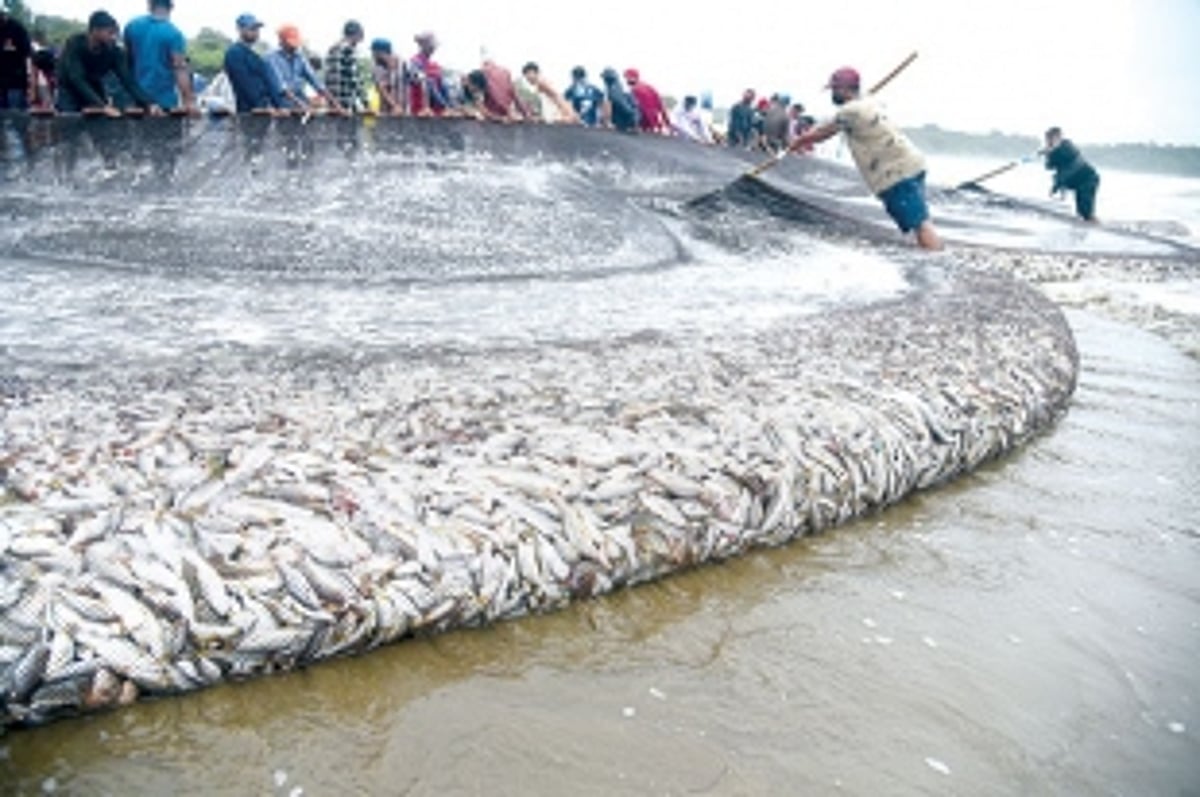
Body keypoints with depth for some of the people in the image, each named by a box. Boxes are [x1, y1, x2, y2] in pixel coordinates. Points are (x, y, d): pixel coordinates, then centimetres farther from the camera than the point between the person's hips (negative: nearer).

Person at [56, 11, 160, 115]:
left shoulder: (114, 52, -16)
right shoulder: (74, 44, -25)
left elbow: (127, 80, -22)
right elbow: (77, 80, -34)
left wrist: (149, 104, -39)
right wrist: (102, 106, -45)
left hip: (96, 97, 3)